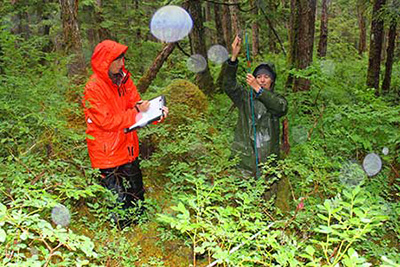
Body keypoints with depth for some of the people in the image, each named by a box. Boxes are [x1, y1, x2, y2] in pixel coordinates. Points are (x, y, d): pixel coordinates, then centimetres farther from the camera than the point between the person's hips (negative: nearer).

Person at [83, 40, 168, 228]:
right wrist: (136, 112, -21)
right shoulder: (94, 88, -18)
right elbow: (106, 121, -19)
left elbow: (136, 104, 7)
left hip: (128, 147, 7)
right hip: (108, 153, -7)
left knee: (137, 193, 21)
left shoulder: (123, 78, 4)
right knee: (119, 199, 3)